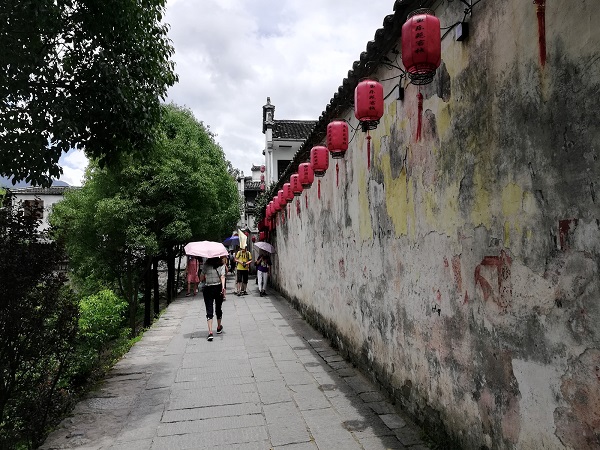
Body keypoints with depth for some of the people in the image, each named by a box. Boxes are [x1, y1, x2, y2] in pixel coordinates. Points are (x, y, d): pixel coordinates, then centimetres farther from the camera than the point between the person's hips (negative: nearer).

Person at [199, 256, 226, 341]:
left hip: (208, 289, -1)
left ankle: (210, 332, -15)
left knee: (209, 311, -2)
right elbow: (222, 277, -16)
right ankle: (219, 328, 37)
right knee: (218, 308, 19)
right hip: (218, 288, 1)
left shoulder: (206, 265, -3)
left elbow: (201, 278, 0)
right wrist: (223, 287, -25)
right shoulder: (221, 265, -2)